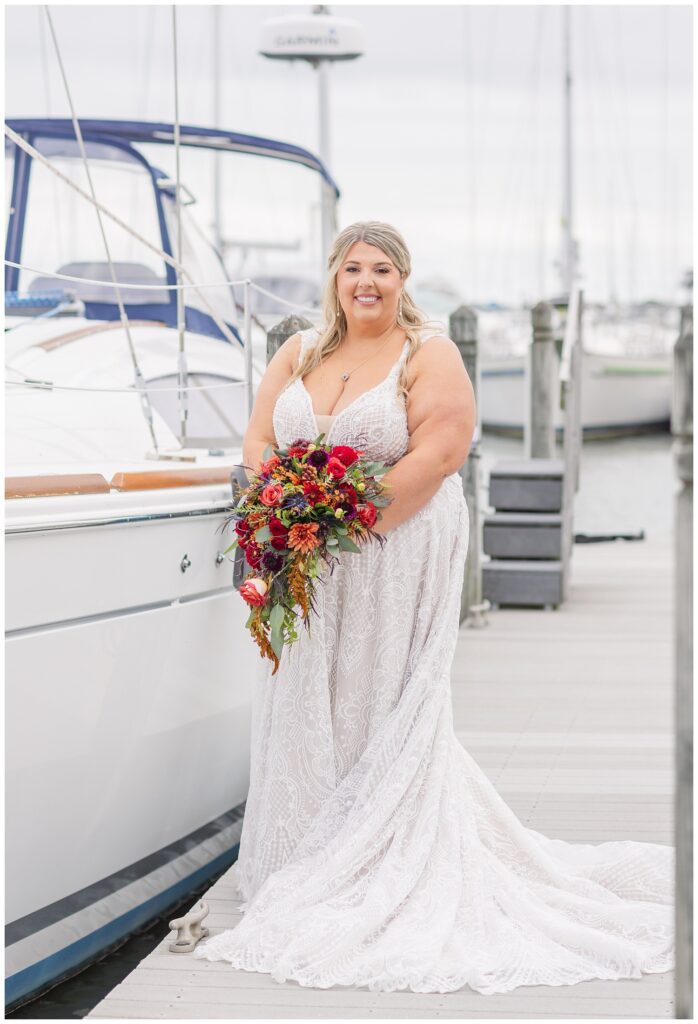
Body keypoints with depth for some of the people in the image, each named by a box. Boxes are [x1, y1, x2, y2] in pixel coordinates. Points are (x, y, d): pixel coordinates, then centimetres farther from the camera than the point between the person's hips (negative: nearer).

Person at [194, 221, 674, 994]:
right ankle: (306, 863, 17)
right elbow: (259, 442, 8)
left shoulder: (429, 355, -3)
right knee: (306, 707, 7)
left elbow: (439, 452, -14)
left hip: (400, 558, -5)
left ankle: (378, 871, 6)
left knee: (385, 710, -2)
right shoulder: (299, 353, 13)